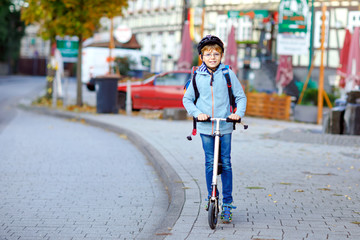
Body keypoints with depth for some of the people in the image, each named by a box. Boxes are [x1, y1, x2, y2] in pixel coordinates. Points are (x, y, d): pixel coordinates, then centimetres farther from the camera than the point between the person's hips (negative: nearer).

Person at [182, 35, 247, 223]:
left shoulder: (227, 74, -1)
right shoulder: (197, 76, 3)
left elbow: (240, 96, 6)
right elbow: (187, 99, 11)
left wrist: (238, 113, -11)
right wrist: (197, 113, -5)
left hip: (224, 126, -1)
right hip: (205, 127, 1)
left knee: (225, 164, 0)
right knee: (210, 164, 5)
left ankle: (227, 204, 7)